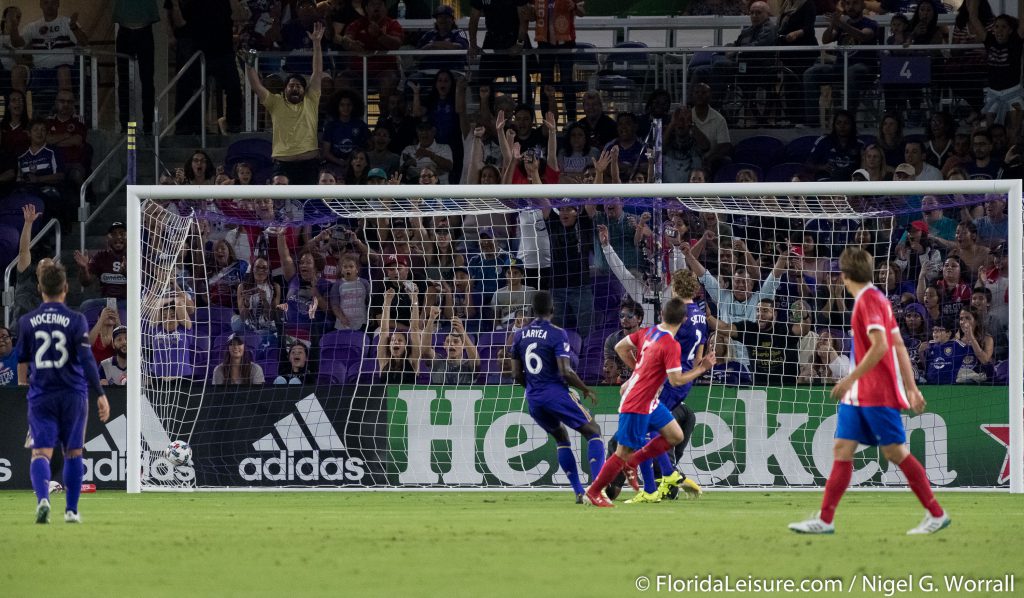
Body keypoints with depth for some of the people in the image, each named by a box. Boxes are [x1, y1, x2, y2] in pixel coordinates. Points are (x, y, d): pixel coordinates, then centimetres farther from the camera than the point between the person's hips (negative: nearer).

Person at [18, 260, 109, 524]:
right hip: (73, 394, 0)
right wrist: (100, 394, -8)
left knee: (41, 452, -5)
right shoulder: (76, 320, -5)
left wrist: (25, 387, 28)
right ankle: (71, 510, 16)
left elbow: (22, 364, 11)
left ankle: (43, 498, -31)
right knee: (73, 452, 15)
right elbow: (87, 360, -10)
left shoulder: (26, 322, 3)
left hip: (40, 396, 0)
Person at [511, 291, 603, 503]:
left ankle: (579, 492, 16)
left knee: (561, 438, 24)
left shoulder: (520, 335, 7)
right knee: (593, 431, 3)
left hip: (533, 399, 6)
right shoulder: (557, 334, -11)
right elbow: (565, 371, -18)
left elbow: (517, 374, 9)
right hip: (556, 394, -6)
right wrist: (586, 390, -2)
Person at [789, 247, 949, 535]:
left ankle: (937, 514, 4)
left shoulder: (869, 300, -14)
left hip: (878, 394, -10)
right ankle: (825, 520, 2)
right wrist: (911, 388, 17)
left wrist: (850, 379, -20)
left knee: (896, 452, -4)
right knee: (842, 449, 4)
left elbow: (880, 347, -24)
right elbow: (899, 347, 16)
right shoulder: (876, 299, 14)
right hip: (859, 394, 10)